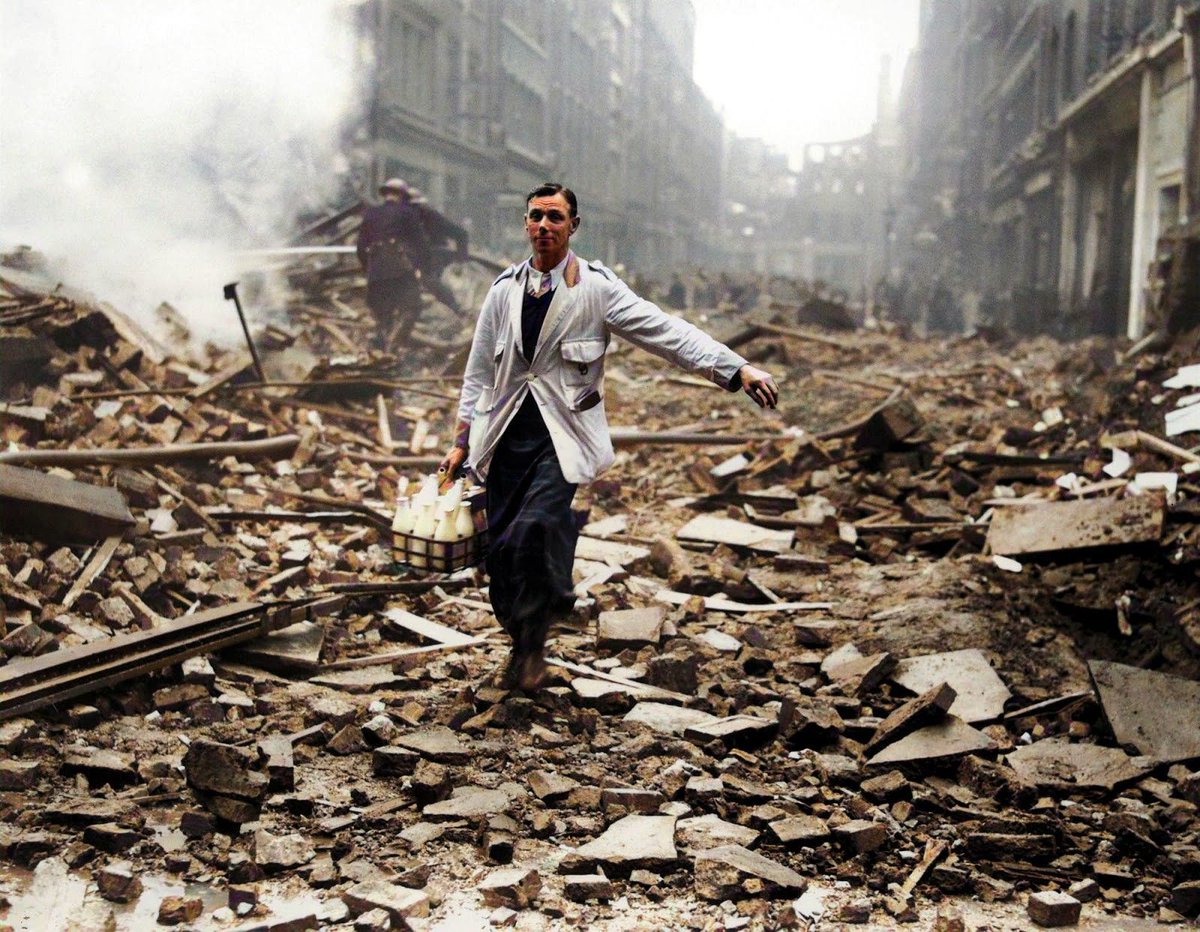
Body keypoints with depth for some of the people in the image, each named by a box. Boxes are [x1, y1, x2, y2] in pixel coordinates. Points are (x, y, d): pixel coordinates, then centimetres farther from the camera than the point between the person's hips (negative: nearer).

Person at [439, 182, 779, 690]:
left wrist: (737, 368, -18)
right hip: (507, 433, 4)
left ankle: (532, 647, -3)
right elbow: (480, 369, 16)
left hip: (562, 433, -4)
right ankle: (523, 645, 26)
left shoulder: (597, 288, -1)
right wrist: (462, 440, 15)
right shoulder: (505, 289, 10)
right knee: (501, 549, 3)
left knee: (534, 528, -25)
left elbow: (667, 332, -8)